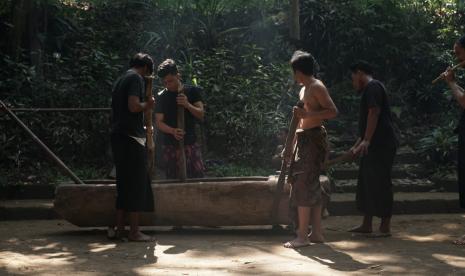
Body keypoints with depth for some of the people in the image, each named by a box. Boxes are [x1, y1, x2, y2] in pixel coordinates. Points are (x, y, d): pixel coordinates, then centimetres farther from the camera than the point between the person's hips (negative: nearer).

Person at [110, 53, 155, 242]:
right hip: (132, 137, -9)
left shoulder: (120, 80, 21)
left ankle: (119, 229, 14)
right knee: (136, 184, -5)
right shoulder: (136, 78, -7)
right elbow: (133, 106, -21)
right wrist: (148, 105, -2)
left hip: (118, 136, 9)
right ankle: (134, 231, -4)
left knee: (123, 184, 12)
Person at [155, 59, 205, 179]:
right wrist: (173, 131, -20)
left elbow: (201, 114, -1)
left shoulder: (192, 91, 5)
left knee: (197, 177, -7)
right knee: (173, 180, -1)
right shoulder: (162, 96, 6)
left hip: (190, 143, -1)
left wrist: (187, 105, -21)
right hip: (171, 146, 1)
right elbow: (159, 122, 1)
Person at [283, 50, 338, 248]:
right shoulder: (304, 90, 19)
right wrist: (291, 147, 23)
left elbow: (333, 111, -20)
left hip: (314, 139, -10)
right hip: (304, 140, 10)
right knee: (312, 186, 11)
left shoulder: (317, 87, -10)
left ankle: (302, 236, -10)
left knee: (303, 186, -11)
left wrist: (306, 114, -26)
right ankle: (316, 232, 16)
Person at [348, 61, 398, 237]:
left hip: (381, 145, -11)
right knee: (366, 184, 14)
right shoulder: (370, 89, 23)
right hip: (374, 146, 11)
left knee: (380, 184, -7)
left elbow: (374, 113, -21)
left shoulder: (372, 87, -9)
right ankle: (367, 224, 20)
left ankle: (385, 227, -3)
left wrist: (366, 141, -26)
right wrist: (357, 145, 32)